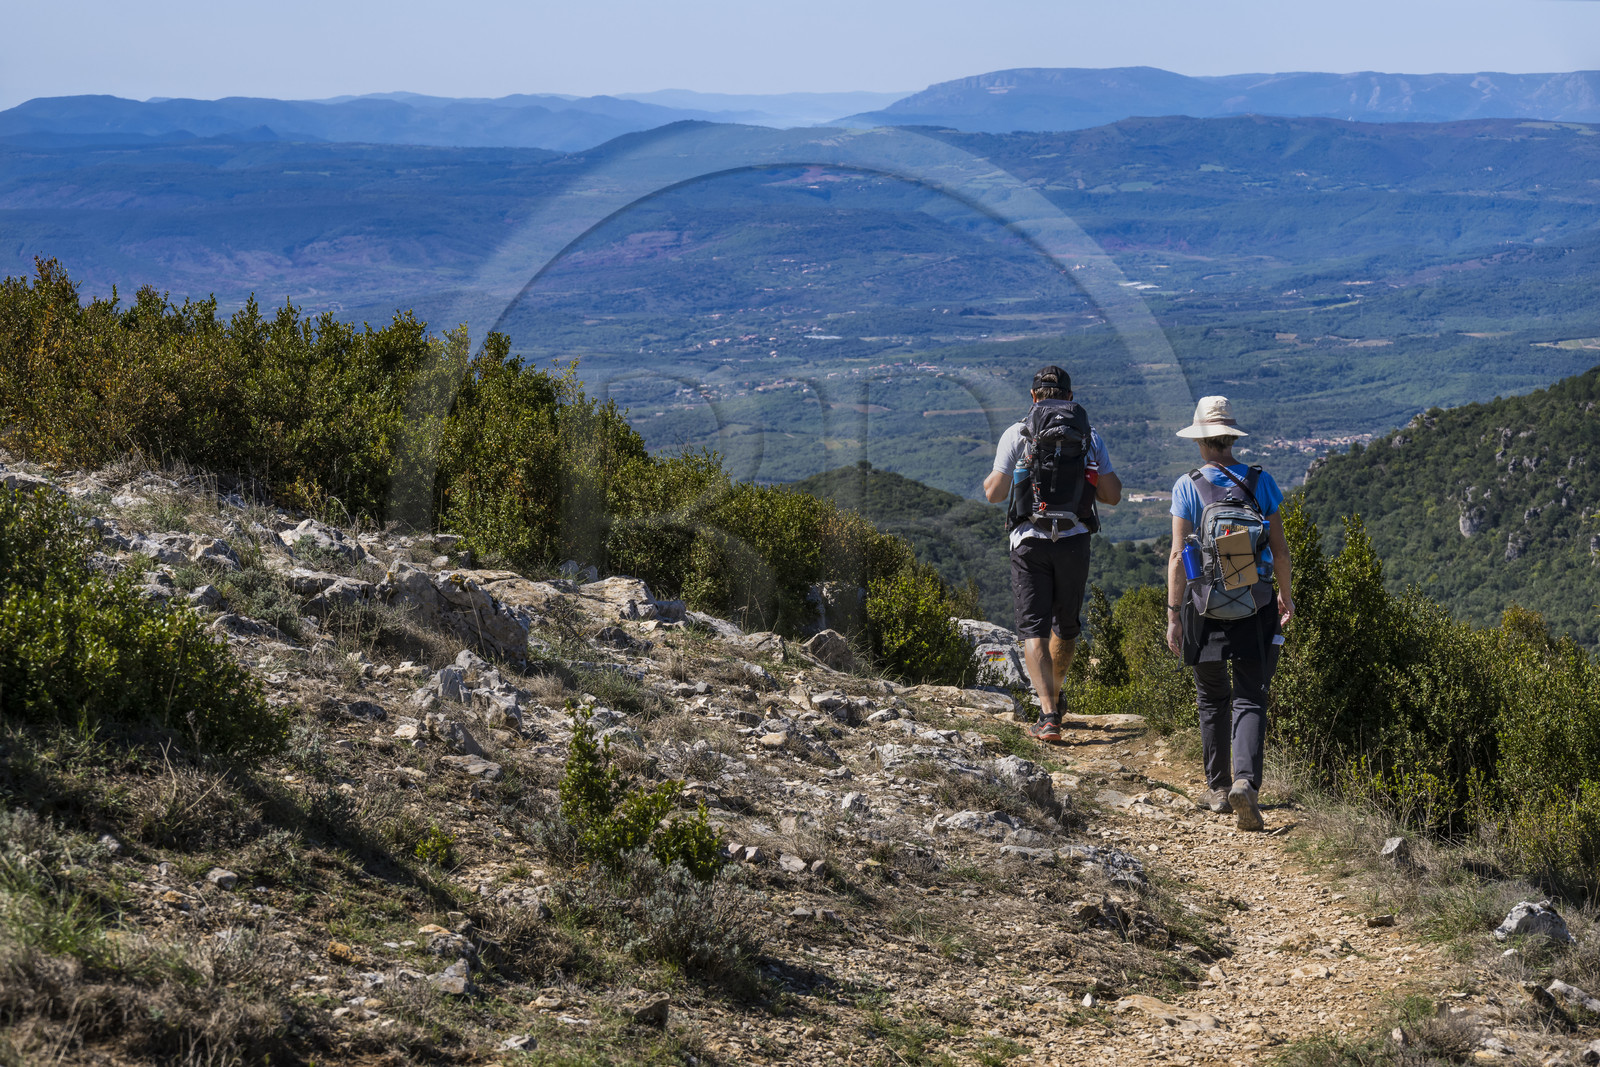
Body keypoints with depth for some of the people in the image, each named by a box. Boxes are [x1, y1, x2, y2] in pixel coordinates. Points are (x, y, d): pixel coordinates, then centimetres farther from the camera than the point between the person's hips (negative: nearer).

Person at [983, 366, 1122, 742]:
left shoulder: (1016, 435, -3)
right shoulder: (1089, 437, 3)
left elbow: (994, 493, -6)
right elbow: (1112, 495, 3)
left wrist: (991, 478, 17)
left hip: (1030, 541, -2)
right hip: (1074, 540, 2)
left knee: (1033, 628, -1)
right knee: (1066, 625, 20)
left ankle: (1048, 715, -13)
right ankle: (1054, 697, 37)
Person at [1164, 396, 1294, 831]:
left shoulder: (1188, 487, -8)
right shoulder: (1260, 482, -2)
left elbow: (1177, 556, -10)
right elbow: (1279, 548, 3)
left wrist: (1173, 615, -6)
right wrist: (1285, 594, 18)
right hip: (1255, 606, 1)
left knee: (1212, 699, 16)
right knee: (1250, 699, 1)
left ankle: (1218, 788, 24)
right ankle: (1245, 782, -20)